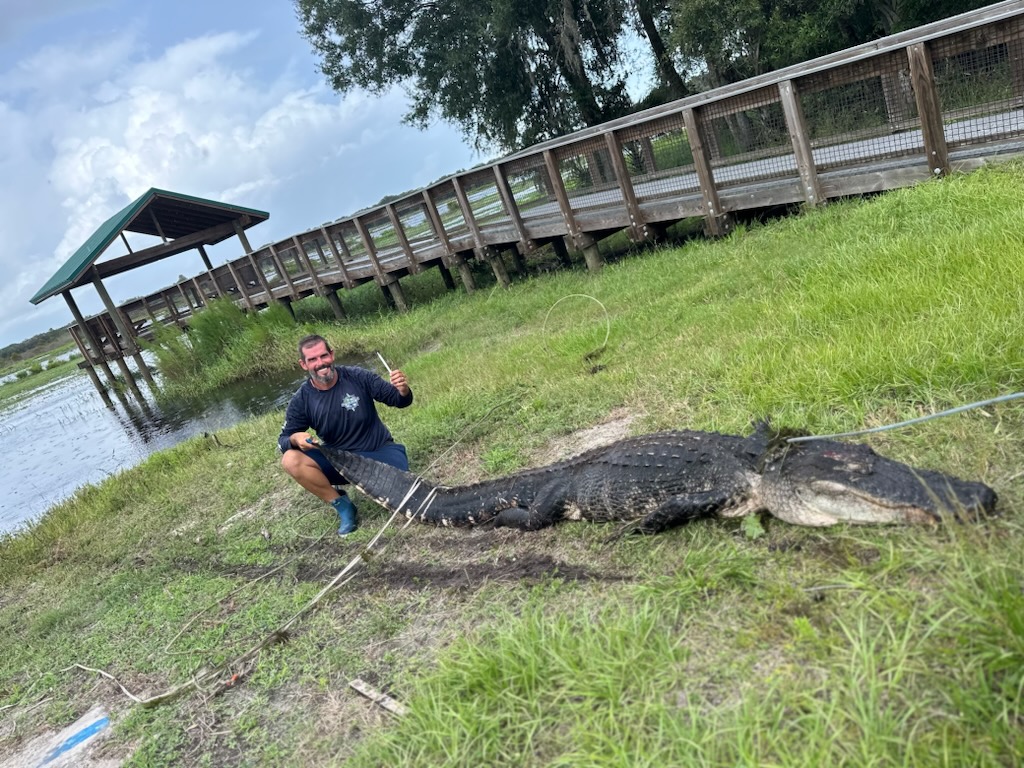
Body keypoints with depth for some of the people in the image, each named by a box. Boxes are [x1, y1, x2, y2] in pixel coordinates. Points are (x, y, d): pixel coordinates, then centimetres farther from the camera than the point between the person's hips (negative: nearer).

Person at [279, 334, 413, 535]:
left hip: (379, 451, -2)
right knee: (290, 460, -24)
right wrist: (295, 439, -27)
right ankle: (342, 505, -8)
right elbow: (283, 441, -3)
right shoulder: (301, 400, -9)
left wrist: (403, 390, -32)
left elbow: (401, 401, -8)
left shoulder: (357, 376, -14)